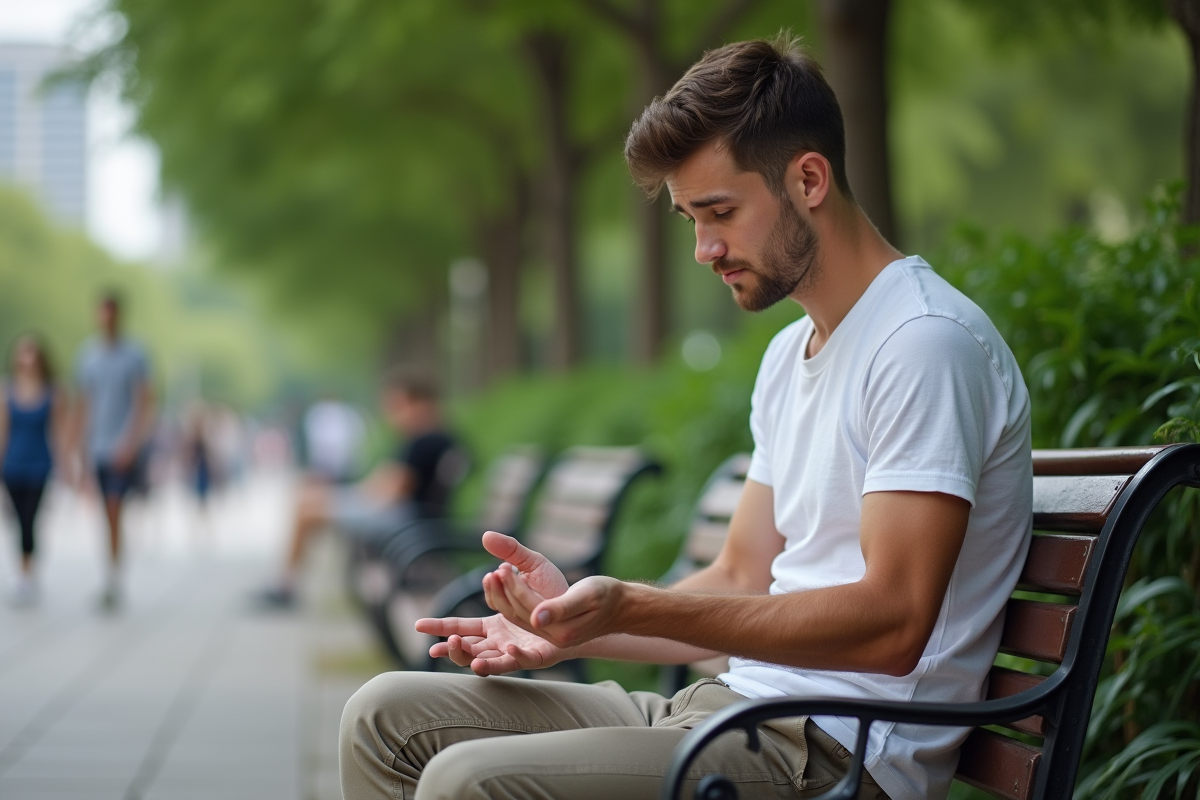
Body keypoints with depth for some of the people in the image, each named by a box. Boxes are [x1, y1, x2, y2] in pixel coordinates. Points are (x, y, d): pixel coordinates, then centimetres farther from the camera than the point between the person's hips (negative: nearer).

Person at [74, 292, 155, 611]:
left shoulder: (134, 354, -3)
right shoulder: (87, 355, 10)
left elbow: (144, 402, -9)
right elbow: (83, 403, 15)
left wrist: (130, 442, -18)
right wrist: (82, 444, 12)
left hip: (124, 450, -4)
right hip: (98, 449, 4)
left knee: (115, 513, -14)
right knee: (109, 516, 8)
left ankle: (113, 580, -12)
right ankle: (114, 585, 16)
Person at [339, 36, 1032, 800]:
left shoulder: (926, 342, -13)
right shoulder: (791, 355, 19)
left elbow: (891, 624, -21)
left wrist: (635, 609, -24)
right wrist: (574, 620, 2)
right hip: (733, 706, 10)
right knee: (388, 716, 5)